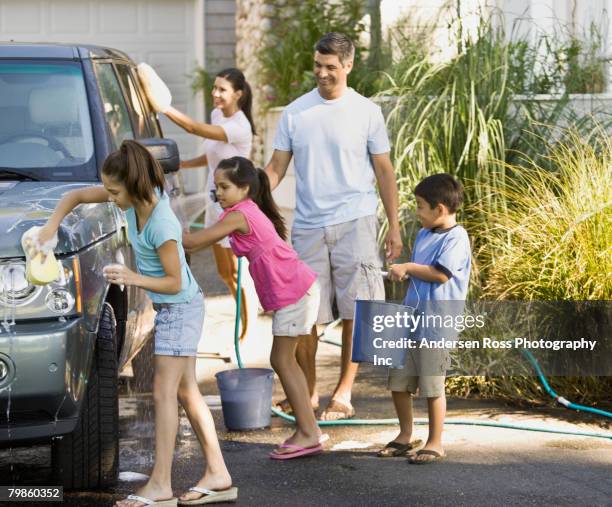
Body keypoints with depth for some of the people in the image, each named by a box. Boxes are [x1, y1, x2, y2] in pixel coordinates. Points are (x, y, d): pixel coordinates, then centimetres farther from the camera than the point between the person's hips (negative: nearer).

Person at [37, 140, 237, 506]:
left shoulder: (162, 225, -29)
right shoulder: (134, 197, -6)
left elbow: (174, 282, -23)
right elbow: (76, 196, 3)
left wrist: (135, 279, -33)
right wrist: (52, 226, -11)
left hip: (180, 307, -9)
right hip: (172, 308, 9)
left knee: (164, 393, -9)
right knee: (187, 392, 11)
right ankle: (218, 477, 16)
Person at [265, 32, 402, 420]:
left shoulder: (367, 112, 1)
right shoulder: (295, 112, 5)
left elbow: (384, 171, 5)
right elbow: (277, 168, 6)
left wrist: (395, 227, 2)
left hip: (355, 223, -2)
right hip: (308, 226, 2)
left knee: (354, 312, -1)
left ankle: (343, 394, 9)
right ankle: (308, 393, 16)